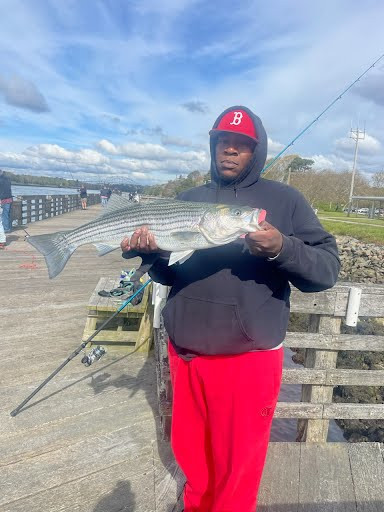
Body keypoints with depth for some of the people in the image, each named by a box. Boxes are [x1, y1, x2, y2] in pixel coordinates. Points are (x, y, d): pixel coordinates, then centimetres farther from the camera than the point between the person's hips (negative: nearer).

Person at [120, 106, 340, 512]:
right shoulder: (189, 199, 8)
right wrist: (151, 252, -11)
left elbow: (328, 269, -9)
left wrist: (282, 248, -27)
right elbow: (169, 274, 10)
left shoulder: (284, 200, -4)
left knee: (237, 462, 16)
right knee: (188, 449, 24)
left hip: (249, 358, -4)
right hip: (184, 352, 4)